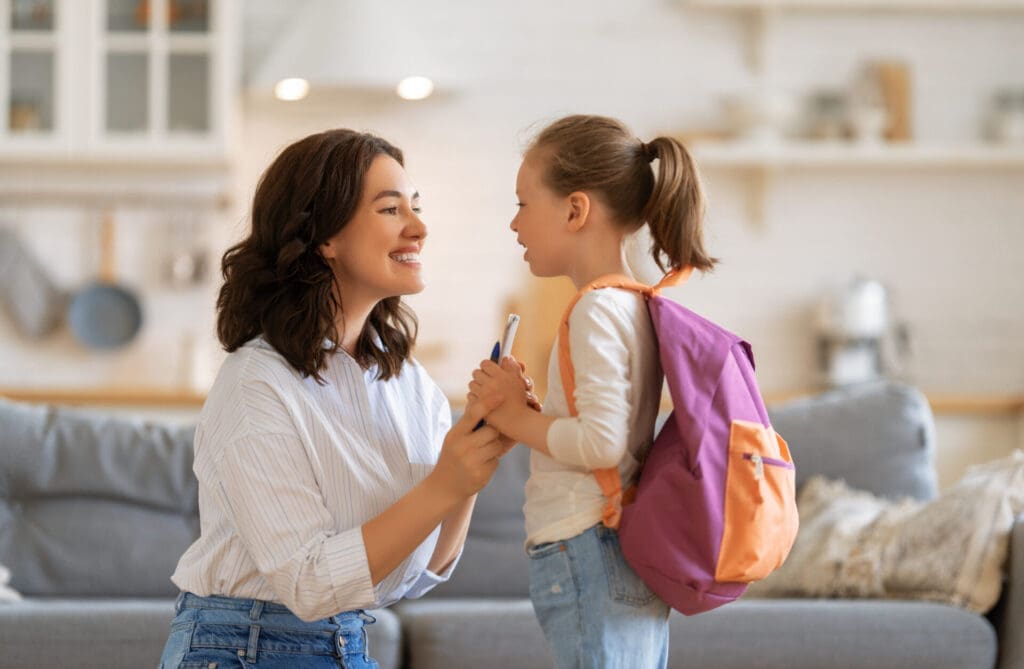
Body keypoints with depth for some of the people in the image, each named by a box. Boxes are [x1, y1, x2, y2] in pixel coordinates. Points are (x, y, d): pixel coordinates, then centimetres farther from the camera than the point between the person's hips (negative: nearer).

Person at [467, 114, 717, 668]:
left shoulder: (596, 311, -13)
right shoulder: (636, 306, 14)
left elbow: (603, 442, -22)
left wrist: (516, 420, -10)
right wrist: (519, 411, 8)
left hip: (586, 559, -10)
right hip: (635, 564, 10)